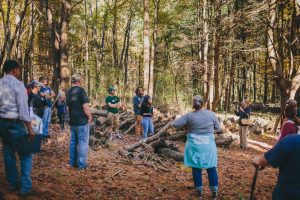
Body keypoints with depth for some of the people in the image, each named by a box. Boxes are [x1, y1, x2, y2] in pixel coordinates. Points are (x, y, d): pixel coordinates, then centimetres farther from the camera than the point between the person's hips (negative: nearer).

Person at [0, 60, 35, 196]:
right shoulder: (17, 84, -12)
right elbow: (23, 108, -17)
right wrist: (30, 128, -15)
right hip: (15, 123, -7)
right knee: (25, 155, 1)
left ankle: (13, 184, 25)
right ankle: (25, 187, 0)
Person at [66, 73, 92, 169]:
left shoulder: (69, 92, 10)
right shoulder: (81, 90, -15)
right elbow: (85, 106, -19)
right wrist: (90, 117, -6)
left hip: (72, 121, 8)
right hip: (82, 121, -8)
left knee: (73, 141, 14)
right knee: (83, 142, -2)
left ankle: (72, 162, 20)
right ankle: (82, 164, 0)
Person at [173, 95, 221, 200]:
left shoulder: (189, 115, -8)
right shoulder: (211, 114, -5)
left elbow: (175, 124, -5)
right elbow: (218, 127, 7)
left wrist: (186, 124, 12)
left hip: (194, 145, 0)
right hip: (208, 145, 1)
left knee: (196, 168, 10)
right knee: (211, 168, 9)